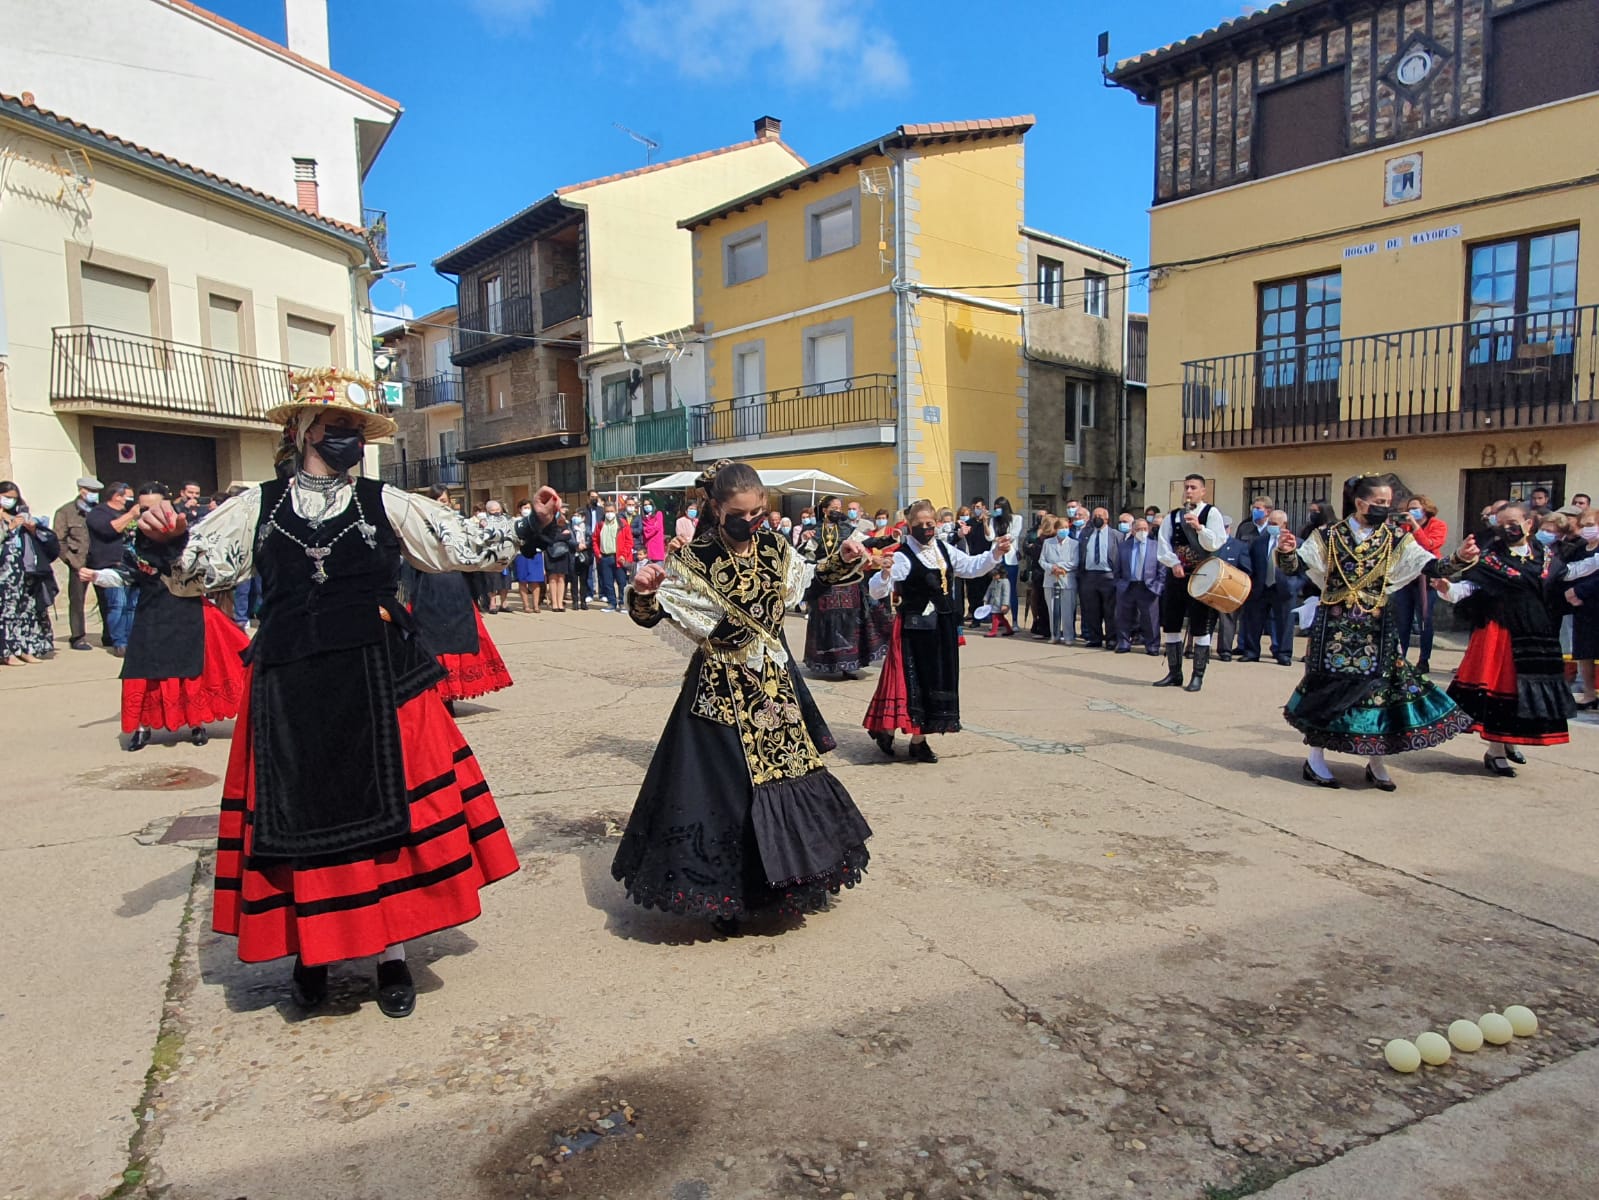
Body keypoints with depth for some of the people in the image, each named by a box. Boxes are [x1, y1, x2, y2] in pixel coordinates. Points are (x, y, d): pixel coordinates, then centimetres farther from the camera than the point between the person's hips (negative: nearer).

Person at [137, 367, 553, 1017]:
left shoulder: (386, 503, 7)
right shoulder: (258, 506, 9)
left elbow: (463, 544, 5)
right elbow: (198, 571, 9)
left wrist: (528, 527, -6)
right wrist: (172, 541, -11)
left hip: (380, 681, 0)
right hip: (290, 689, 1)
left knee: (390, 809, 1)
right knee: (298, 813, 6)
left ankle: (392, 954, 16)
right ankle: (310, 951, 26)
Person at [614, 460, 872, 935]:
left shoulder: (774, 547, 1)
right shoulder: (693, 557, -13)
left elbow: (809, 578, 21)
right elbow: (650, 615, -15)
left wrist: (840, 558, 6)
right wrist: (643, 591, -35)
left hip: (776, 683, 5)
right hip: (721, 690, -5)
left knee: (785, 770, 14)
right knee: (725, 786, 1)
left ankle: (787, 877, 35)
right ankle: (724, 896, 21)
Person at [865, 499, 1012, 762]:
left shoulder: (943, 549, 7)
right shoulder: (902, 556, -14)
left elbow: (972, 567, 13)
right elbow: (877, 592, -21)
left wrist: (996, 552, -1)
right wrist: (885, 573, -41)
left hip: (943, 626, 7)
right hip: (914, 627, -7)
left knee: (938, 679, 12)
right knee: (913, 680, 1)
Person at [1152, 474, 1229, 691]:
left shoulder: (1211, 513, -2)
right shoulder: (1172, 517, 11)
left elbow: (1216, 544, -13)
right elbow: (1162, 547, 4)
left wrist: (1198, 527, -27)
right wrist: (1174, 563, -13)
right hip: (1176, 576, 5)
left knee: (1200, 629, -2)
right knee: (1170, 626, 7)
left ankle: (1198, 676, 6)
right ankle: (1174, 673, 18)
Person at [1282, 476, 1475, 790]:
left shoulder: (1396, 539, 3)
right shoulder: (1329, 535, -1)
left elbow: (1431, 566, -3)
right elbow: (1296, 564, -6)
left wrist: (1459, 558, -22)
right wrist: (1286, 551, -28)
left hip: (1376, 629, 2)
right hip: (1334, 626, -2)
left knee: (1378, 685, 2)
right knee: (1328, 687, 0)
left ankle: (1376, 763, 17)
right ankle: (1315, 760, 13)